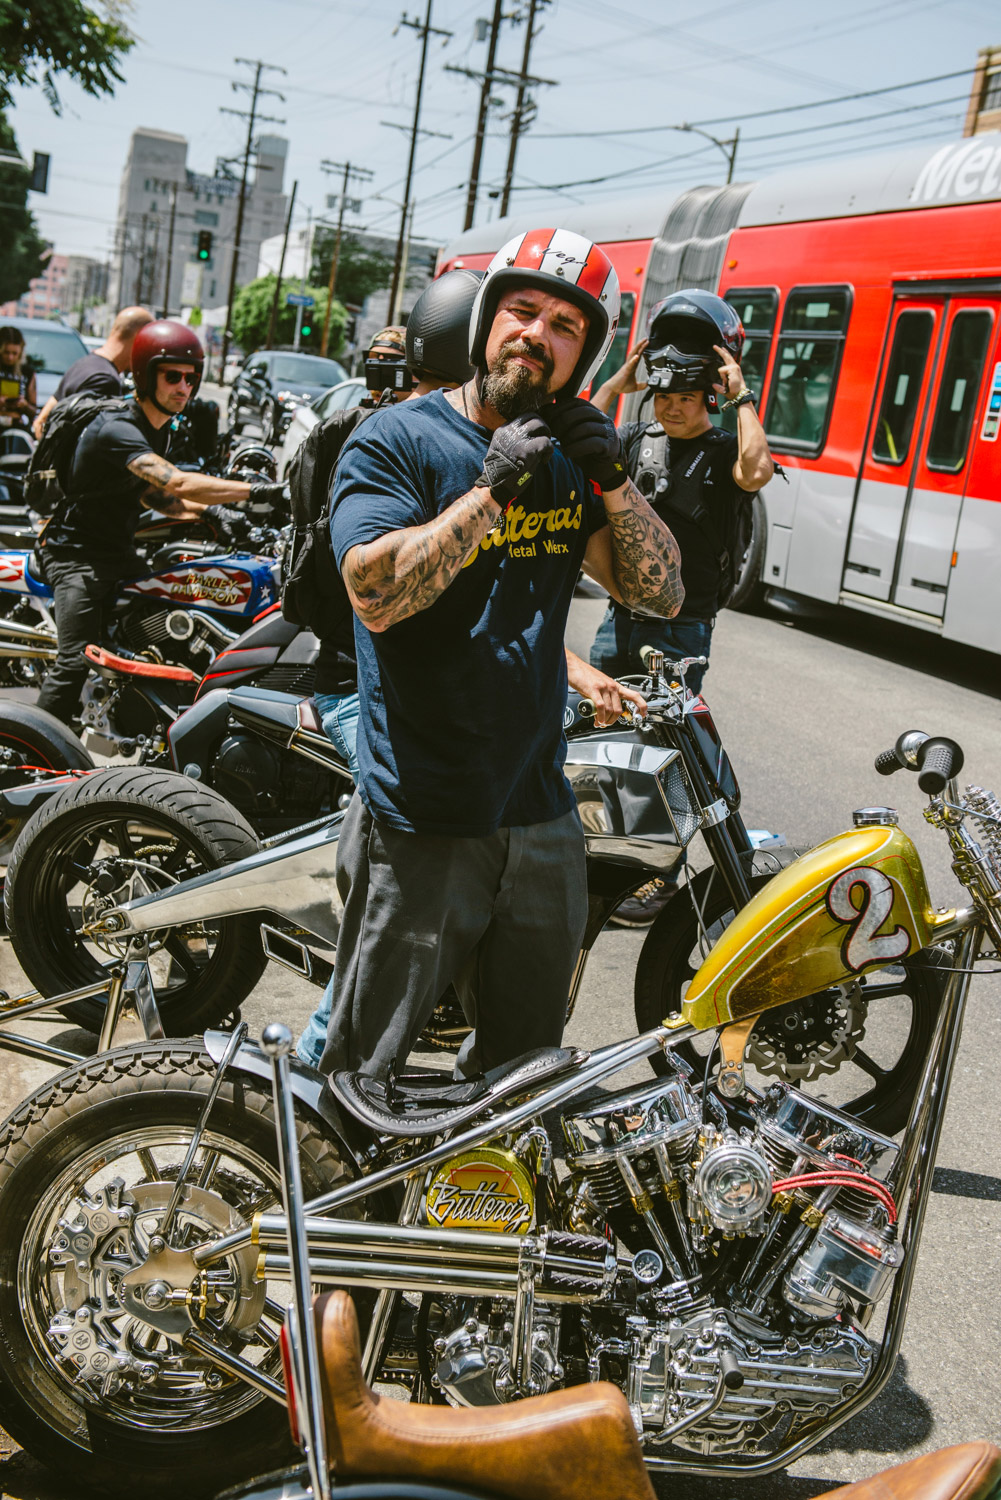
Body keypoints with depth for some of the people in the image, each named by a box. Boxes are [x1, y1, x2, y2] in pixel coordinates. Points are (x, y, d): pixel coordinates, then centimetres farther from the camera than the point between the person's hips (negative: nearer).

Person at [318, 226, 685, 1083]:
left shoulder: (572, 459, 11)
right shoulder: (399, 441, -7)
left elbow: (662, 594, 5)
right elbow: (376, 593, -22)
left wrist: (614, 479, -9)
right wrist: (492, 488, -24)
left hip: (540, 815, 6)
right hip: (419, 823, -6)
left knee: (527, 1070, 22)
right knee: (363, 1080, 6)